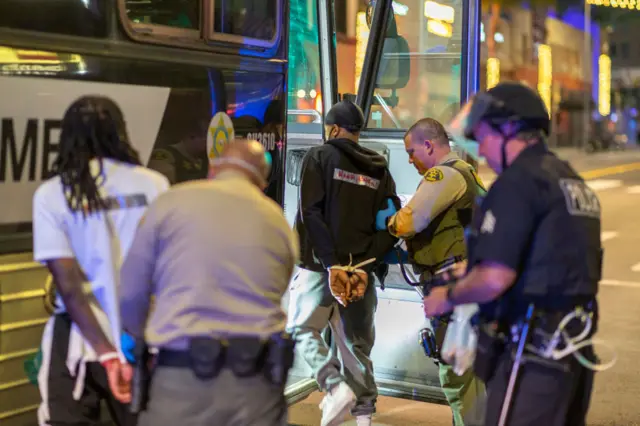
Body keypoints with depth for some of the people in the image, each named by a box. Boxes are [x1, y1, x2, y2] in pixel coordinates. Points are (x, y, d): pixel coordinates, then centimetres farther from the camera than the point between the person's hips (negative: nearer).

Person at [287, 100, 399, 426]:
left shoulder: (319, 157, -1)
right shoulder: (379, 170, 11)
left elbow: (311, 213, -13)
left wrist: (332, 264, -16)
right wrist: (364, 266, -6)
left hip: (320, 265, -4)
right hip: (360, 269, 4)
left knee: (302, 329, 11)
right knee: (356, 343, 13)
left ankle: (336, 387, -9)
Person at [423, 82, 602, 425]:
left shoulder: (518, 182, -15)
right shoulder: (572, 180, 14)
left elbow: (495, 278, -22)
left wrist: (448, 297, -3)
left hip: (532, 352, -9)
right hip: (575, 343, 10)